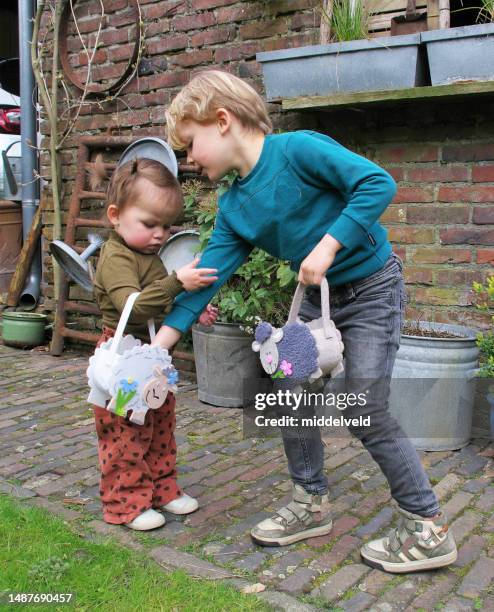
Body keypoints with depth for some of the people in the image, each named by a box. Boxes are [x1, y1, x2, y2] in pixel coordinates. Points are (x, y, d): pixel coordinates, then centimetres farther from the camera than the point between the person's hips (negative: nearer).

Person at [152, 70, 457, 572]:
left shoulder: (297, 149, -21)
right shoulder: (232, 208, 1)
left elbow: (378, 183, -26)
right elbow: (208, 275, -2)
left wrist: (328, 246, -30)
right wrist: (158, 344, -6)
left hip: (372, 289, -8)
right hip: (319, 297, 8)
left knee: (367, 414, -7)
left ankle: (429, 529, 11)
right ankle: (311, 503, 27)